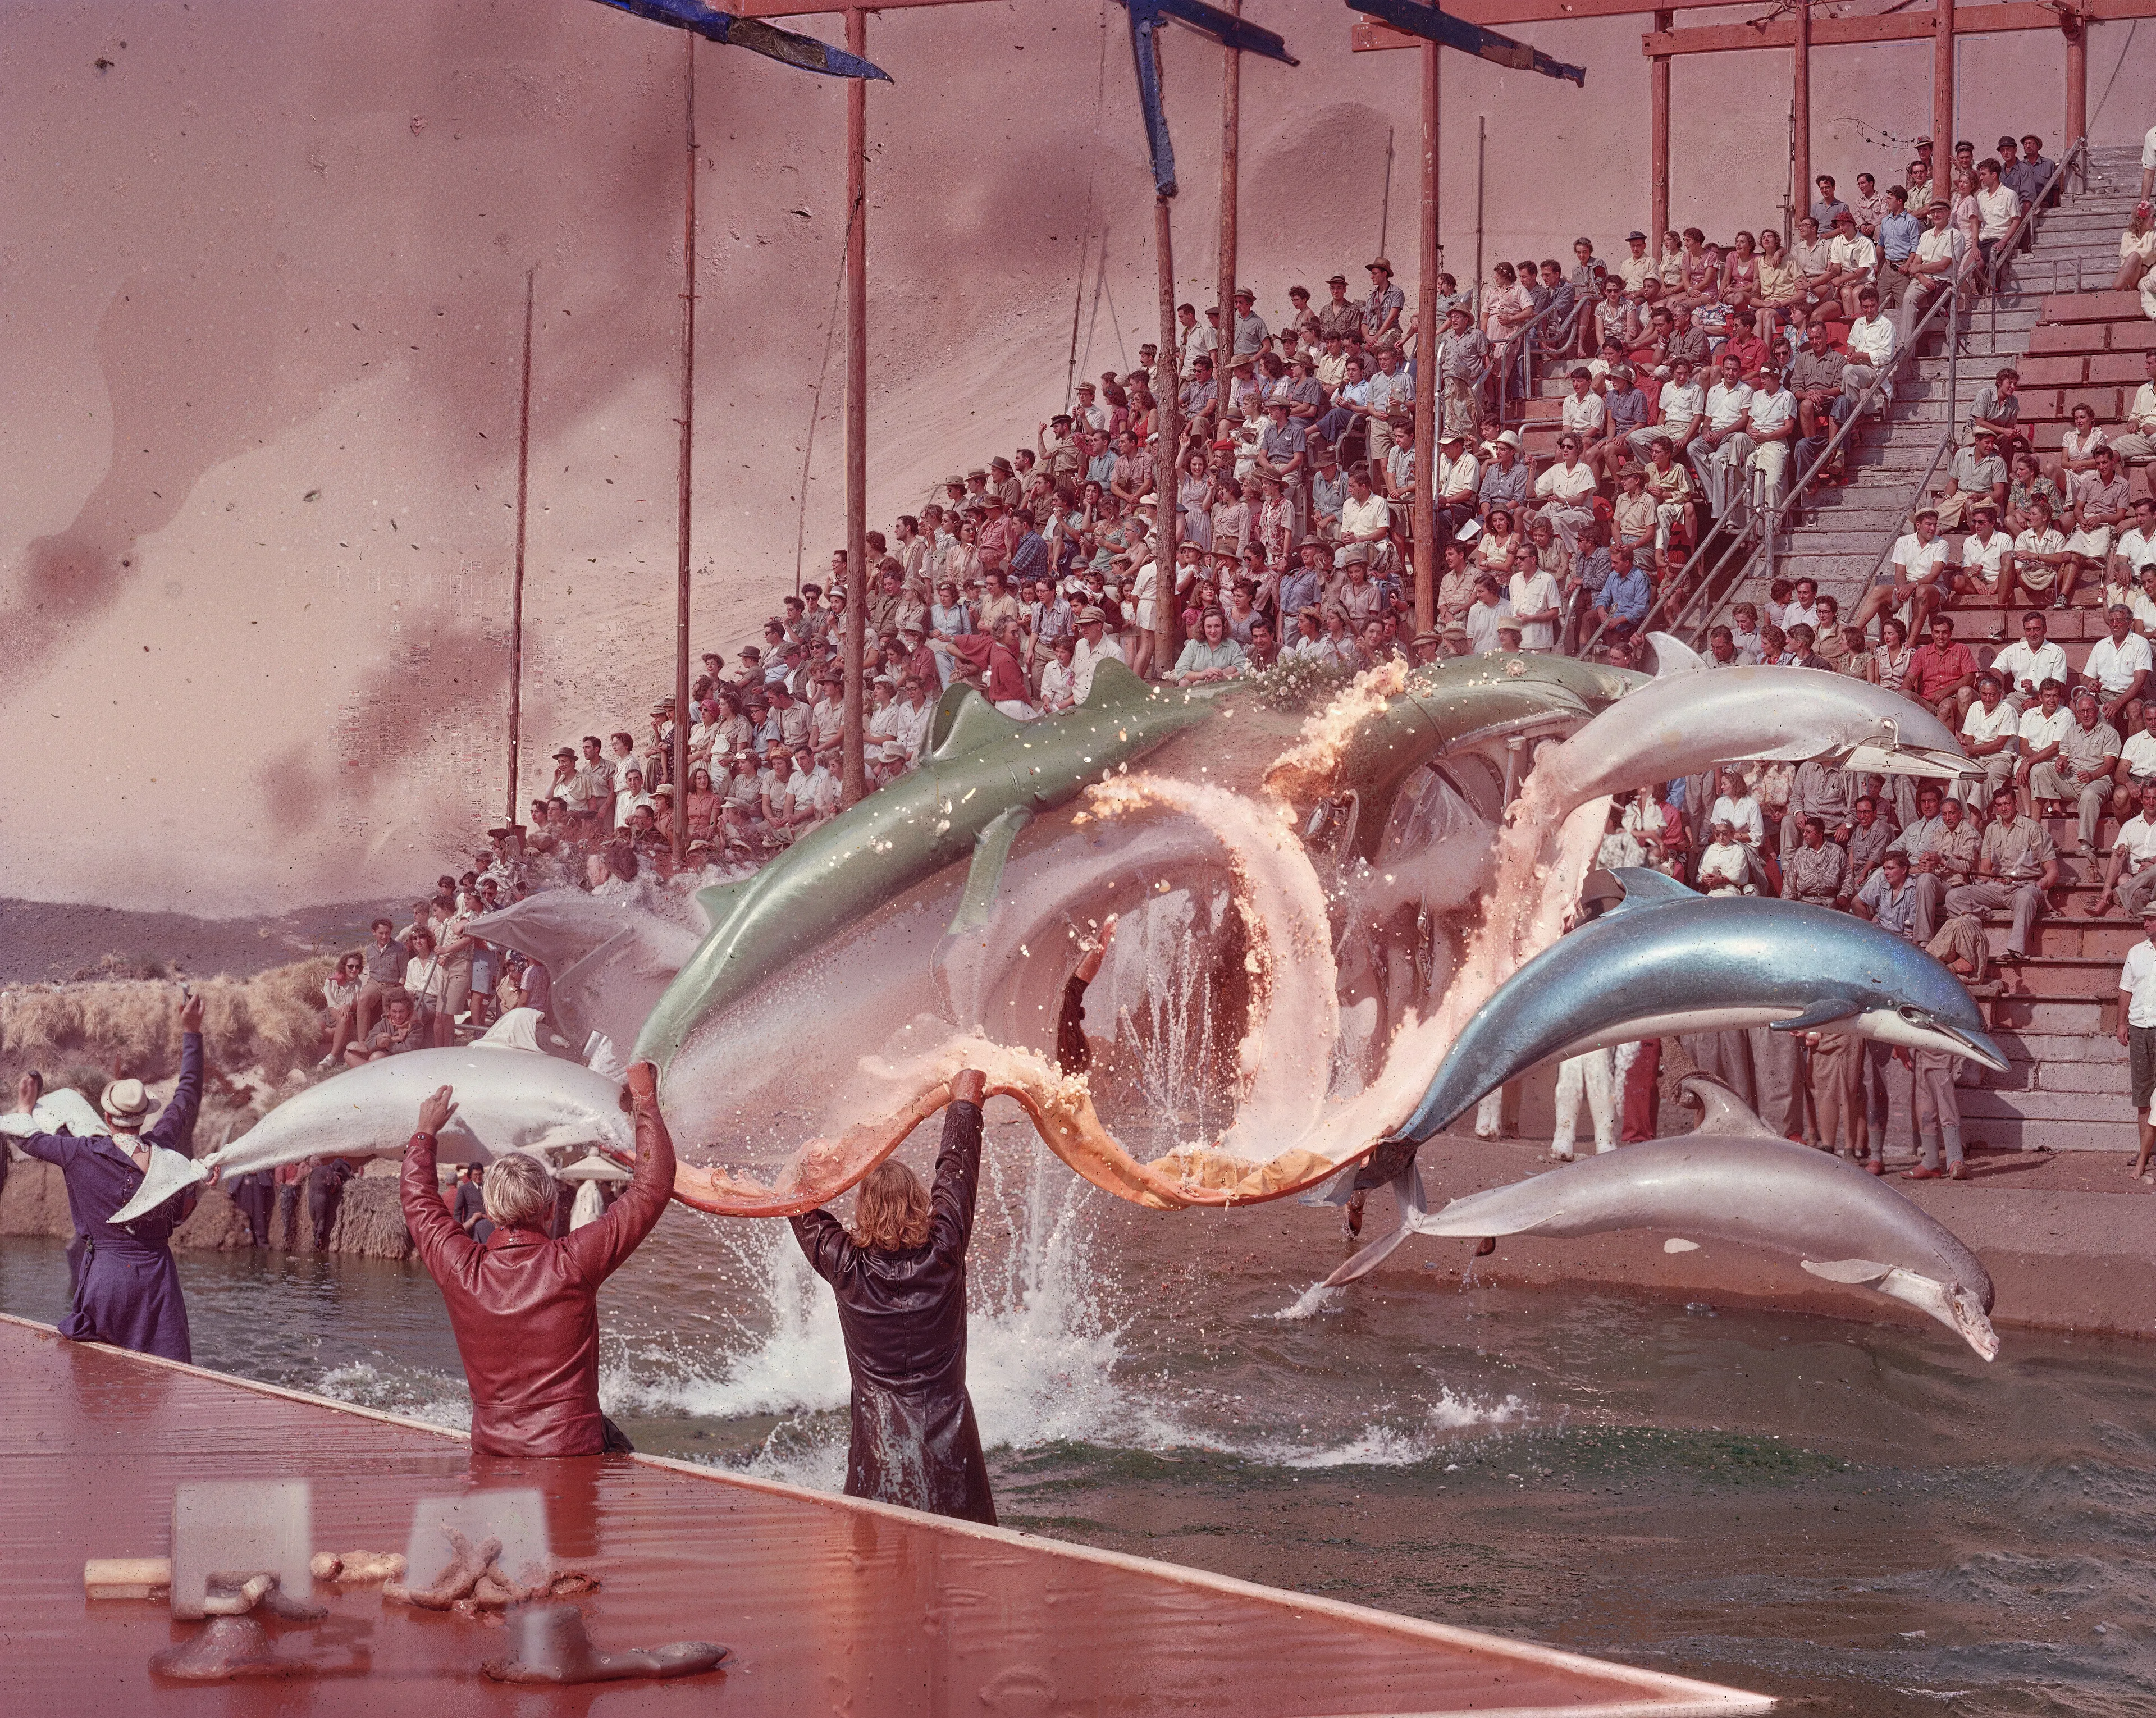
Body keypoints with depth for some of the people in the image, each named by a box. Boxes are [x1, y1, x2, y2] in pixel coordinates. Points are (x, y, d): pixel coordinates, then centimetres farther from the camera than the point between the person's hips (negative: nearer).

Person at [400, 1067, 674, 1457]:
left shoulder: (462, 1271, -6)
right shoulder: (572, 1263, -16)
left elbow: (418, 1200, 16)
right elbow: (652, 1189, -7)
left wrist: (426, 1133, 32)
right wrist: (646, 1103, 3)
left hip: (490, 1450, 3)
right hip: (572, 1448, -3)